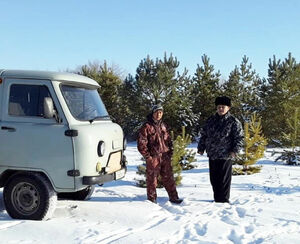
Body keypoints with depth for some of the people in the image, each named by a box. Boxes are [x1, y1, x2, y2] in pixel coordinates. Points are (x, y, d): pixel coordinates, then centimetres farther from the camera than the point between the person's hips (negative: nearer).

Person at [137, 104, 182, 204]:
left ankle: (173, 197, 20)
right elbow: (141, 143, -9)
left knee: (169, 179, 11)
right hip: (153, 158, -5)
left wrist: (170, 152, 9)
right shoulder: (147, 126, -6)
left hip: (165, 158, 5)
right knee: (152, 179, 4)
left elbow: (169, 140, 21)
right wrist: (148, 156, -11)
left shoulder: (163, 126, 12)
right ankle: (152, 199, 16)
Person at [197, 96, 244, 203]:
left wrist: (235, 150, -15)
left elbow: (239, 137, -5)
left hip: (225, 155, -5)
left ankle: (223, 200, 10)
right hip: (212, 154, 5)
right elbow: (203, 134, 18)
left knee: (224, 179, 0)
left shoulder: (233, 122, -3)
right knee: (213, 178, 12)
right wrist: (201, 147, 11)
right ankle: (217, 198, 25)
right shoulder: (211, 120, 12)